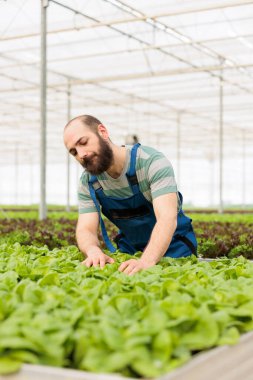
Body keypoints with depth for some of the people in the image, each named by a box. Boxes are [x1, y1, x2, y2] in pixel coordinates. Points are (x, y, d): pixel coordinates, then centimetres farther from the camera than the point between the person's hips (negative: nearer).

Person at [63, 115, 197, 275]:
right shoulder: (88, 182, -8)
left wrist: (147, 261, -51)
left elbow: (167, 219, -34)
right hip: (129, 248, 4)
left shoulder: (152, 161, -24)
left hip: (173, 246, -3)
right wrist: (93, 250, -39)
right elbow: (86, 230, -15)